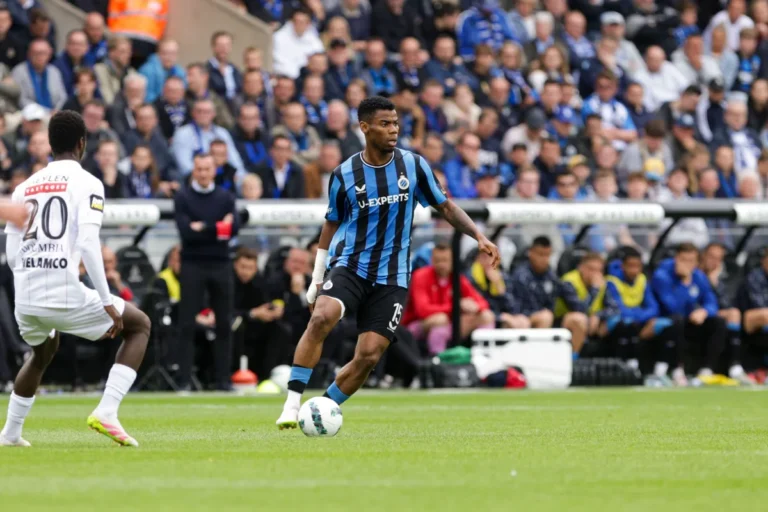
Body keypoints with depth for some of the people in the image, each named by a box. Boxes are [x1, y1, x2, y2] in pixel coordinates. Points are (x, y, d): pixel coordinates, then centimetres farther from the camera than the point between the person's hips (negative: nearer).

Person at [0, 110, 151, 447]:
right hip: (66, 295, -6)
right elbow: (88, 245, -13)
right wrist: (107, 303, -10)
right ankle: (106, 412, 1)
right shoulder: (87, 184, 0)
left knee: (42, 353, 36)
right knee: (139, 325, 16)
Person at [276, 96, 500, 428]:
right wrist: (316, 279, 13)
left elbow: (446, 207, 12)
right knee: (321, 318, -30)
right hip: (348, 266, -1)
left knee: (369, 355, -9)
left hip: (391, 277, 2)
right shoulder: (344, 175, -1)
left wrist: (479, 236, -1)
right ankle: (292, 404, -26)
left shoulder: (413, 165, 1)